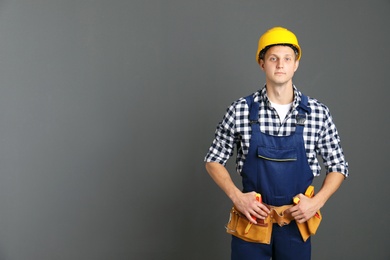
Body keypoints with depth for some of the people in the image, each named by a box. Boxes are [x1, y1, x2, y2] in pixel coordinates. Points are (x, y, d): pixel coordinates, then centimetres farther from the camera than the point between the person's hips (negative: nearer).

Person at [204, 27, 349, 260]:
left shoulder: (318, 113, -5)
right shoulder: (241, 110, -7)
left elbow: (338, 167, 4)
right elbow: (214, 161, 2)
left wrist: (317, 202, -11)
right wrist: (236, 196, -11)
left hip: (297, 220, 1)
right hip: (251, 218, -1)